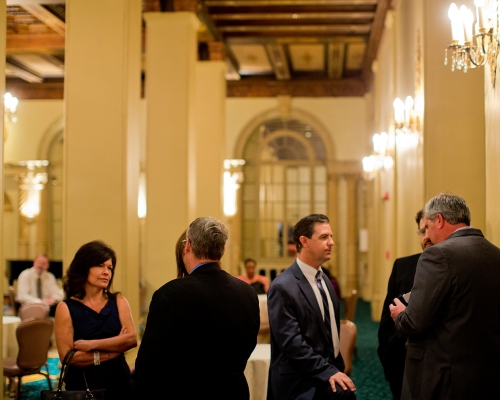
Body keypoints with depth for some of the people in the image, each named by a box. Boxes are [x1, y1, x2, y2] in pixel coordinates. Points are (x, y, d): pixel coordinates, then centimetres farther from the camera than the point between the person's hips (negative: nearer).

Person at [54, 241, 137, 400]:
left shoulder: (119, 302, 3)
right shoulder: (66, 308, -5)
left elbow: (132, 339, -10)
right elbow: (67, 357, -13)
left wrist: (92, 344, -16)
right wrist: (115, 347, -10)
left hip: (118, 384, 3)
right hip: (81, 387, -2)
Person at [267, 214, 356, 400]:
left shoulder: (324, 281, 14)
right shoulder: (283, 287, -14)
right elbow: (292, 343, -19)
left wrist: (336, 370, 10)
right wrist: (327, 372, -21)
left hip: (327, 373, 9)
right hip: (300, 382, -9)